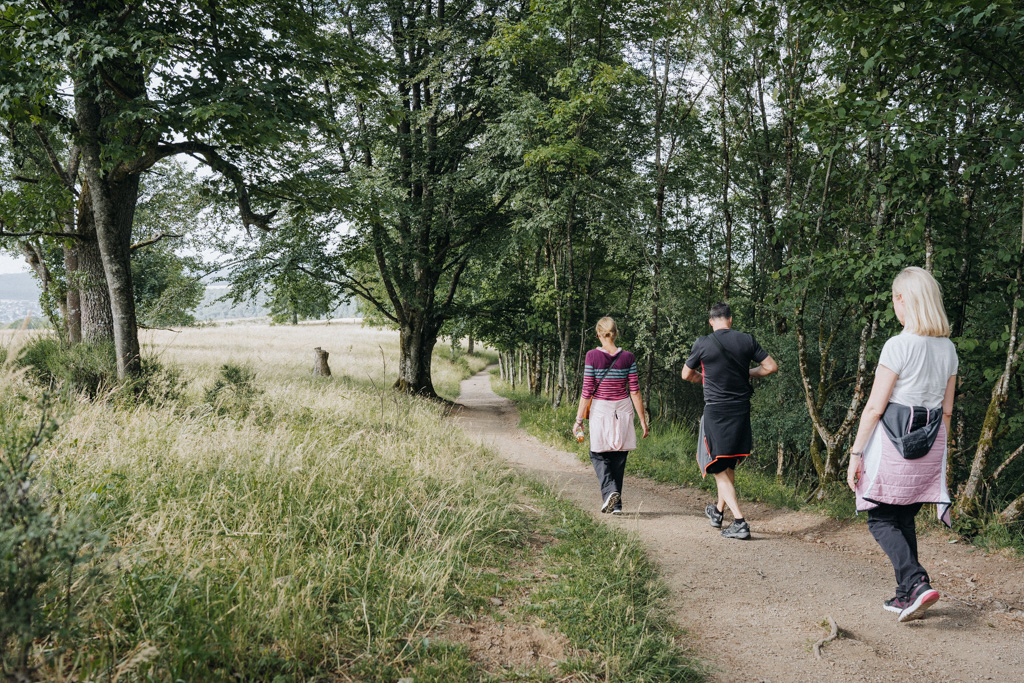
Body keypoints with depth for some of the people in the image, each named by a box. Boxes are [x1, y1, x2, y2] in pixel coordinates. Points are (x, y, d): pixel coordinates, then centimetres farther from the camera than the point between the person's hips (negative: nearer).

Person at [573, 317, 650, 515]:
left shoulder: (593, 356, -8)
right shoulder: (628, 357, -2)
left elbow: (587, 391, -8)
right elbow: (635, 391, -1)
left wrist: (579, 419, -1)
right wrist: (643, 420, 5)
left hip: (600, 410, -2)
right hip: (623, 410, 2)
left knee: (598, 455, 12)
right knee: (618, 457, 13)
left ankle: (610, 490, -12)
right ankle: (616, 503, 17)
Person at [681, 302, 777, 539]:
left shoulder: (703, 344, -8)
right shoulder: (747, 340, -1)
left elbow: (686, 375, 5)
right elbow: (771, 366, 2)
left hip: (715, 411, -4)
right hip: (741, 409, 4)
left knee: (718, 468, 2)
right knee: (729, 464, 21)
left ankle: (739, 521, -9)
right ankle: (718, 511, 35)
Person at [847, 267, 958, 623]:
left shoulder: (898, 346, -15)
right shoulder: (948, 349, 7)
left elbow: (874, 407, -14)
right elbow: (946, 411, 13)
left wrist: (855, 453, -8)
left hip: (893, 442, -7)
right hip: (929, 444, 7)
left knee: (881, 519, 4)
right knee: (904, 518, 16)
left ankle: (917, 583, -13)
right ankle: (906, 596, 20)